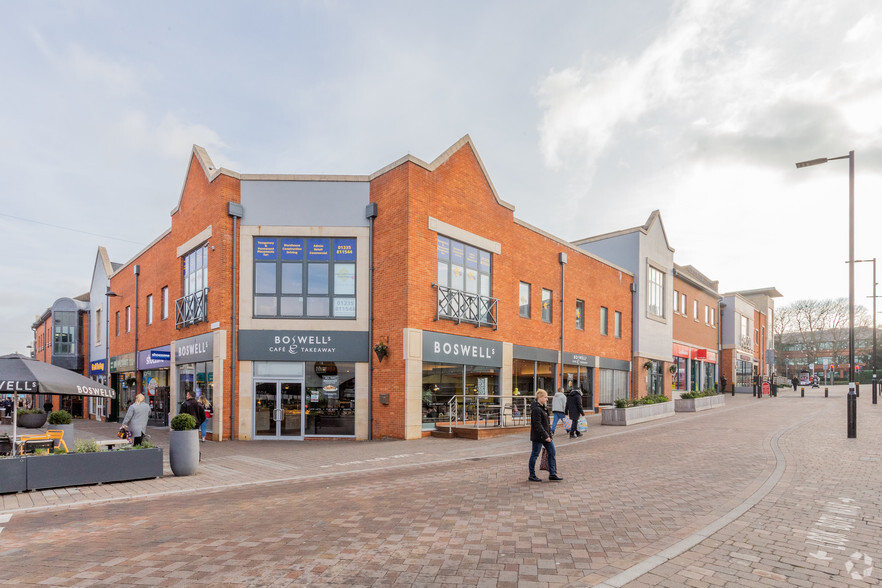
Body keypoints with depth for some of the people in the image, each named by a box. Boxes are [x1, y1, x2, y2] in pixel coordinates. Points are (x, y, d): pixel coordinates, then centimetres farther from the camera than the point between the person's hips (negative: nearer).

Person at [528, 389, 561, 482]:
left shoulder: (541, 408, 12)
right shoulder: (536, 409, -20)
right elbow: (537, 425, -24)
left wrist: (548, 434, 18)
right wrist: (545, 436, -24)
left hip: (545, 435, 10)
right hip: (538, 437, -10)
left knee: (552, 452, 8)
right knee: (534, 454, 2)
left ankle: (552, 474, 15)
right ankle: (532, 475, 14)